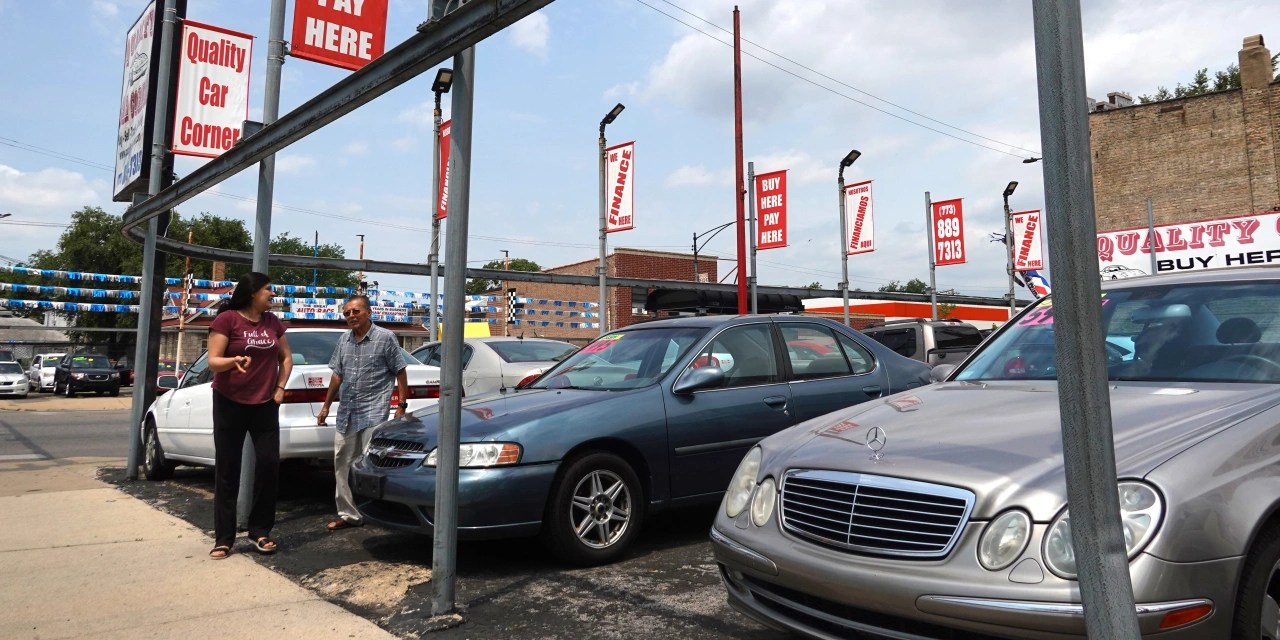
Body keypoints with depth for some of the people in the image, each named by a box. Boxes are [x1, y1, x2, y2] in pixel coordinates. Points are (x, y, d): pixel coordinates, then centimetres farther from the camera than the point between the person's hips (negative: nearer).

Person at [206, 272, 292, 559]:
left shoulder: (273, 322, 6)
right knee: (227, 471, 3)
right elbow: (213, 361, -12)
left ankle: (260, 531, 13)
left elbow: (286, 357, 16)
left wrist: (280, 388, 5)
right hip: (230, 403, -4)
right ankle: (223, 538, 11)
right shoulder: (227, 319, -9)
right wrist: (235, 360, -32)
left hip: (265, 404, 4)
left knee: (269, 464, -1)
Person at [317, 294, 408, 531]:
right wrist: (326, 406, 20)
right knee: (342, 463, 7)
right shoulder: (344, 340, 12)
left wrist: (402, 405, -7)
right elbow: (337, 375, 19)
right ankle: (348, 513, 16)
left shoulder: (385, 338, -4)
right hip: (346, 412, 6)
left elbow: (399, 372, -2)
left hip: (373, 412, -6)